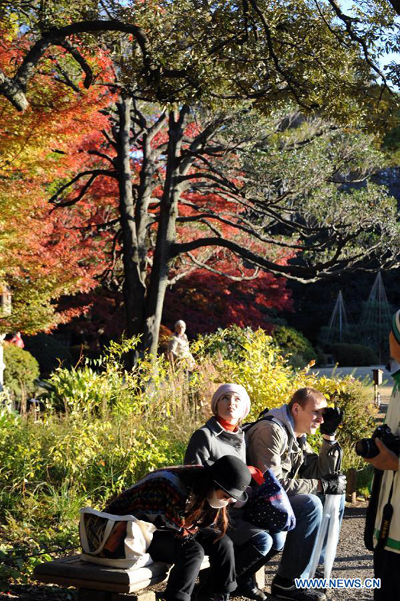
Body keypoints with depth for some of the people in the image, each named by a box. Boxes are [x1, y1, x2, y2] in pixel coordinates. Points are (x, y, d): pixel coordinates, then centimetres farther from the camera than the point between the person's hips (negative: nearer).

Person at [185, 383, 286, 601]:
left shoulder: (241, 436, 11)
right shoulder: (204, 436, -11)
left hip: (238, 509, 7)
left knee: (278, 538, -10)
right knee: (262, 541, -23)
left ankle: (243, 579, 14)